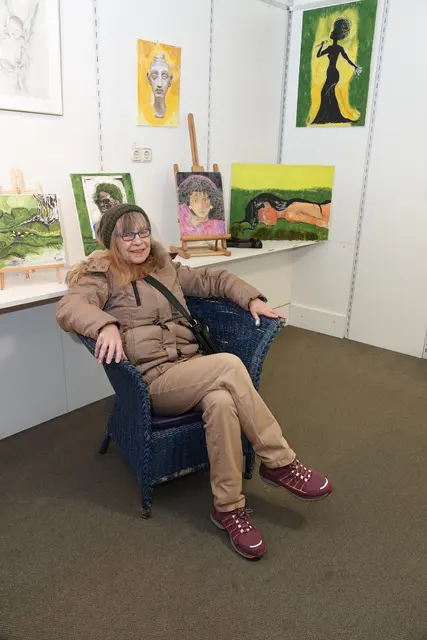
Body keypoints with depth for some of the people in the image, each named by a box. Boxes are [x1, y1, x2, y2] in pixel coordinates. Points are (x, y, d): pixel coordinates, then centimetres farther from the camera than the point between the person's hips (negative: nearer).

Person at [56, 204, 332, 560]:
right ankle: (279, 462, -15)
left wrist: (252, 299, 8)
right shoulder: (101, 277, 2)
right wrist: (106, 325, -38)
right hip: (152, 380, -5)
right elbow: (69, 308, -17)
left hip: (192, 368, 6)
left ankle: (229, 508, -12)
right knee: (230, 365, -30)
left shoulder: (165, 268, 19)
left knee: (222, 403, -30)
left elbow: (212, 280, 23)